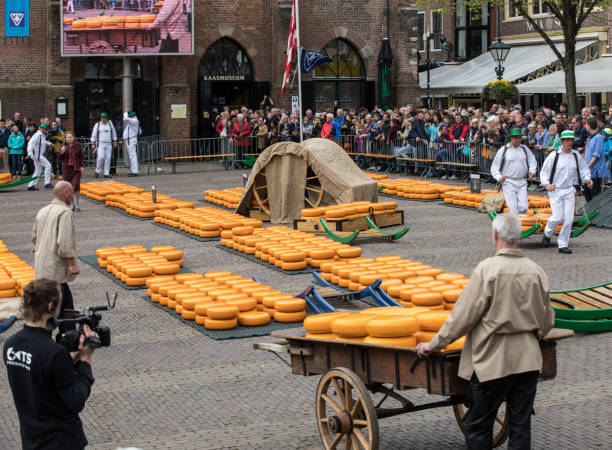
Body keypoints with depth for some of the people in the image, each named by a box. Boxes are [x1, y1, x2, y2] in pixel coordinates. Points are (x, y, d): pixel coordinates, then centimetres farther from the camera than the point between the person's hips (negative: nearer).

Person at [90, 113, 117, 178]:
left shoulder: (110, 124, 10)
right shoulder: (97, 125, 2)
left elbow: (114, 134, 17)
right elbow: (93, 135, 3)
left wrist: (114, 142, 11)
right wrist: (93, 144, -3)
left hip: (109, 144, 3)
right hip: (100, 144, -3)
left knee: (108, 158, -2)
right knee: (101, 157, -16)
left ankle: (106, 174, 1)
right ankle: (97, 171, 1)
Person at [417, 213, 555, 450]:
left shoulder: (487, 269, -14)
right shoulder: (536, 271, 2)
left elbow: (464, 314, -12)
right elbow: (546, 320, 12)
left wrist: (434, 344, -1)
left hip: (493, 361, -5)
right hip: (527, 360, 5)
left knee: (478, 427, 6)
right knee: (521, 426, 11)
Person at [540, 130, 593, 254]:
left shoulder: (576, 155, 6)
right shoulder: (554, 156, -5)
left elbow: (583, 169, 16)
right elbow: (544, 172, -3)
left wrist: (587, 179, -3)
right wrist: (547, 184, -19)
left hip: (569, 190, 3)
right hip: (555, 190, -3)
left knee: (569, 218, -2)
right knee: (558, 217, -10)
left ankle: (563, 245, 8)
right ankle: (547, 234, 21)